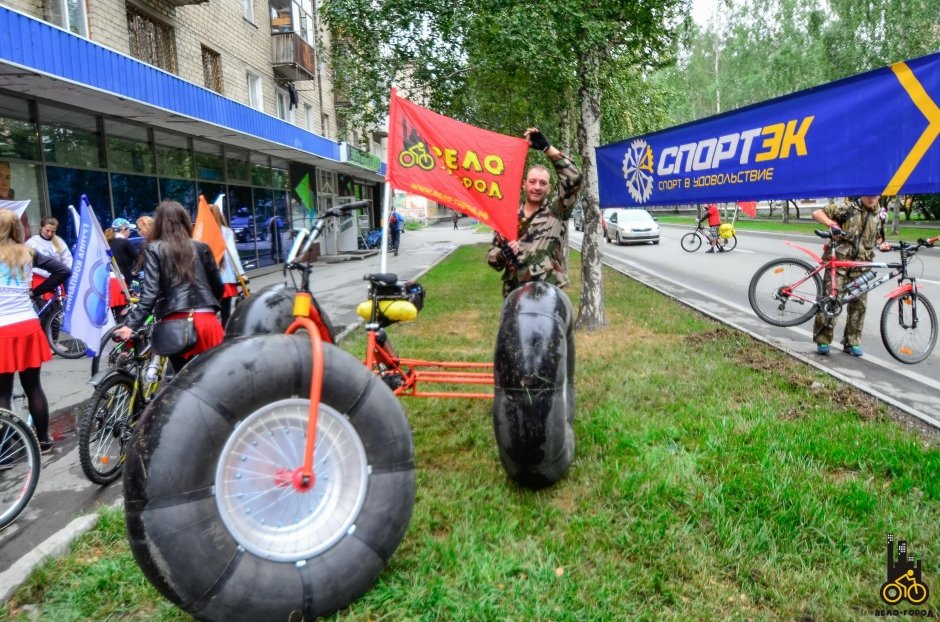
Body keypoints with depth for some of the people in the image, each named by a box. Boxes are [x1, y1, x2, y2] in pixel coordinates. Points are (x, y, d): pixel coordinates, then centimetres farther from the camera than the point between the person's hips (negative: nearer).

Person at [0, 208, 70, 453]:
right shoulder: (28, 254, 6)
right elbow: (63, 271, 3)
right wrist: (36, 291, 8)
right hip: (28, 327, 4)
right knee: (33, 387, 13)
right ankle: (43, 440, 22)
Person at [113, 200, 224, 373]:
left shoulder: (153, 250, 5)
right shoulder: (201, 247, 12)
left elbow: (150, 292, -7)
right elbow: (218, 286, 17)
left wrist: (131, 325, -11)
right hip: (207, 320, 2)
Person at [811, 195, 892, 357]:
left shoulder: (881, 215, 9)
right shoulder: (848, 208, -5)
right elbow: (817, 213, -8)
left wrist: (882, 244, 2)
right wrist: (831, 223, -25)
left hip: (860, 266, 5)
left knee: (859, 304, 6)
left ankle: (852, 341, 19)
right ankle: (822, 340, 3)